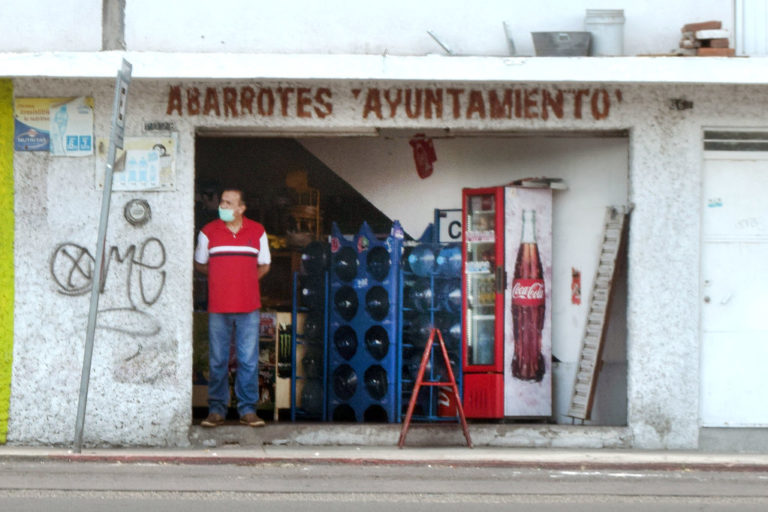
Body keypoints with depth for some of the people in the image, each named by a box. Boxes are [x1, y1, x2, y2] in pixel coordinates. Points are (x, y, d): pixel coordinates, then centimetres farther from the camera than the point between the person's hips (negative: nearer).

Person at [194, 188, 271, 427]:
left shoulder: (257, 231, 6)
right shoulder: (208, 231, 4)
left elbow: (264, 266, 16)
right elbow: (199, 264, 15)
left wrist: (245, 279, 4)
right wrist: (221, 276, 5)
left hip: (249, 308, 0)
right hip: (218, 308, 0)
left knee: (249, 361, -1)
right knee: (217, 361, 2)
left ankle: (248, 410, 6)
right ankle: (216, 409, 9)